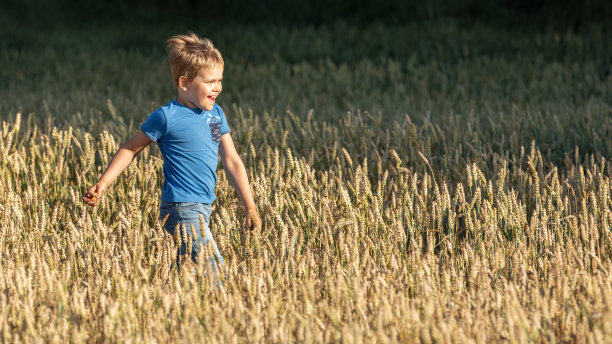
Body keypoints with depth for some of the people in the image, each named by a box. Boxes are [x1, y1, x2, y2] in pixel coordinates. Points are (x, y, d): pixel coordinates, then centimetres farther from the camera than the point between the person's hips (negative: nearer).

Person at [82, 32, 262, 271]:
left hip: (203, 207, 8)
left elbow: (232, 162, 14)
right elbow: (130, 149, -1)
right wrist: (102, 184, -9)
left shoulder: (216, 114, 11)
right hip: (182, 210, -8)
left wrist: (251, 209, 12)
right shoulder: (167, 117, -10)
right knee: (215, 272, -14)